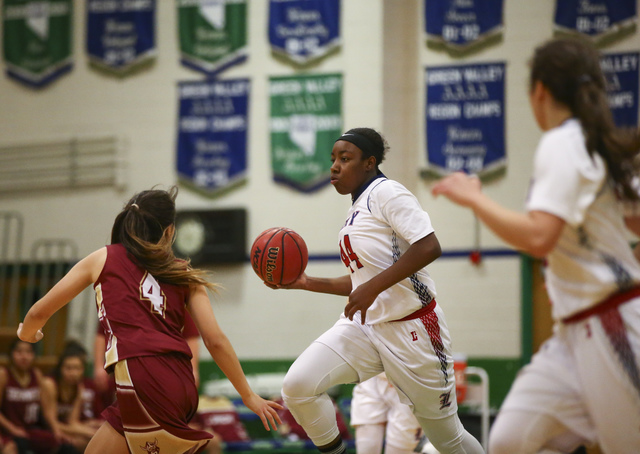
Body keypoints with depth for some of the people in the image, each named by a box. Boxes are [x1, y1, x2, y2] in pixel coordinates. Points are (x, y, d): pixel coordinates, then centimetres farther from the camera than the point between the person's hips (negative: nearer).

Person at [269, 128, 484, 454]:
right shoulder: (356, 210, 15)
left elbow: (429, 247, -24)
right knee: (297, 385, -14)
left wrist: (373, 287, -26)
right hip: (364, 326, 8)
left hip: (410, 329, -7)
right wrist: (308, 284, 14)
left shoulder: (386, 192, -11)